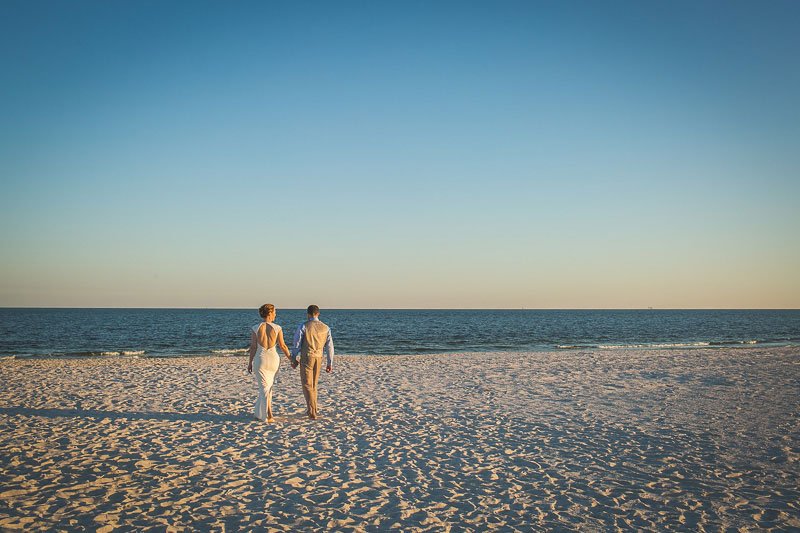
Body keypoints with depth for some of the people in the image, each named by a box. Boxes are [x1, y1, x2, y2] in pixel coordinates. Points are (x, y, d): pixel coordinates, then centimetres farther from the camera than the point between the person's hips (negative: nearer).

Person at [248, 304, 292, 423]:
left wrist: (250, 363, 6)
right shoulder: (277, 328, -8)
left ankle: (269, 415, -5)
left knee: (264, 388, 4)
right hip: (274, 359, 1)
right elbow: (282, 346, -4)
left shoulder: (255, 328, -8)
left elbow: (253, 347, -6)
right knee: (268, 387, 17)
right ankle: (260, 414, 23)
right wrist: (290, 358, 9)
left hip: (260, 360, -1)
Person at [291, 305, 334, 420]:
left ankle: (312, 413, -8)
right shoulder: (325, 328, 2)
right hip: (318, 358, 4)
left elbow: (296, 344, -7)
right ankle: (311, 410, 26)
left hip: (306, 358, -4)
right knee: (313, 385, 19)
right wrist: (330, 363, 8)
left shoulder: (303, 326, -9)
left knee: (307, 385, 0)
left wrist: (293, 359, 6)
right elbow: (329, 347, 2)